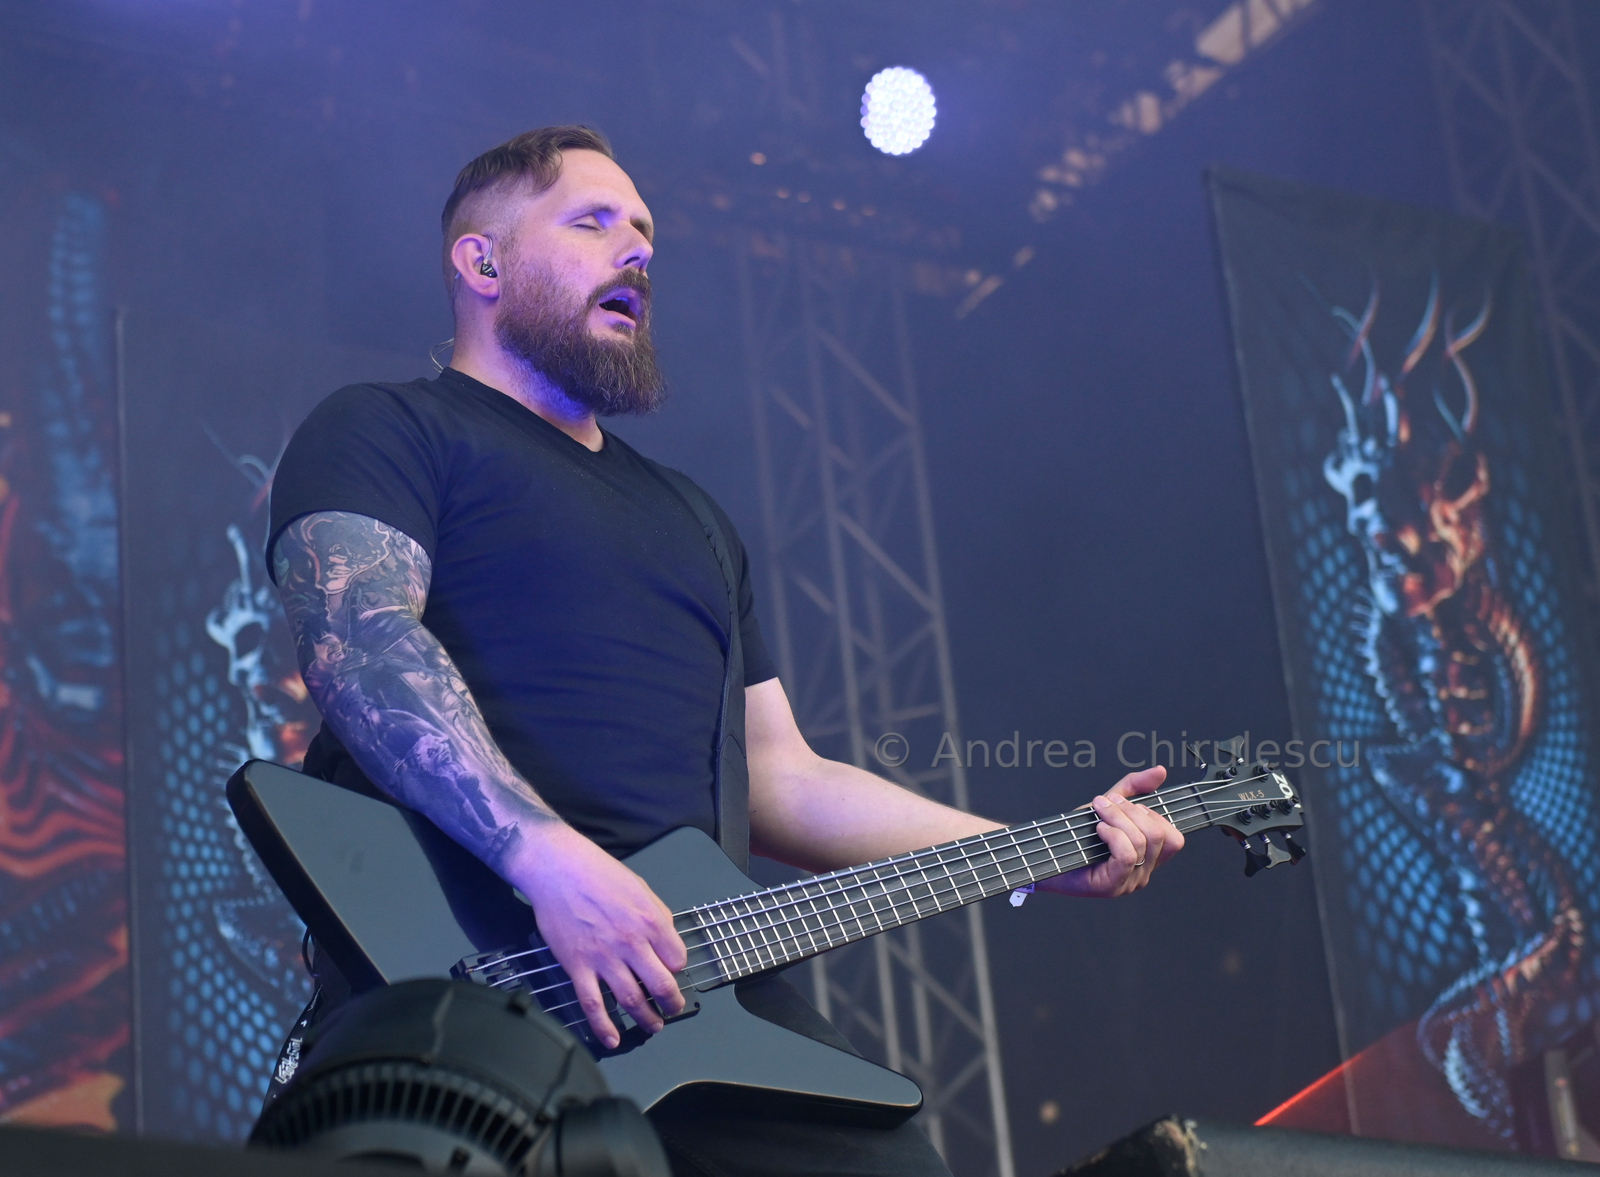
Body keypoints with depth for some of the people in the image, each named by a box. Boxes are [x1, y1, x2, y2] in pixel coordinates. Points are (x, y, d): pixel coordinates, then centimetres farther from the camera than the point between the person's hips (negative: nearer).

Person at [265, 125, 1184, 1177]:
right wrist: (550, 858, -24)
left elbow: (778, 779, 27)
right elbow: (359, 637, -10)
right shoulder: (385, 432, 8)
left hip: (691, 966, 6)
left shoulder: (693, 516, 30)